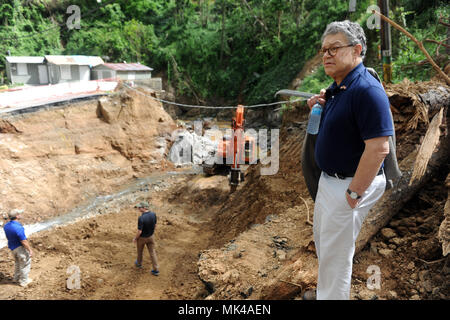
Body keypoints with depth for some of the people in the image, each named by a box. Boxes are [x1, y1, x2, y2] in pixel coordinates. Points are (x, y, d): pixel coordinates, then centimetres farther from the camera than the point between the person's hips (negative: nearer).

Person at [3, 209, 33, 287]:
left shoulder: (6, 226, -3)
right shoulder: (18, 228, -30)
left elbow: (9, 237, 9)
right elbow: (23, 241, -25)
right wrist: (30, 250, -15)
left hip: (12, 247, 8)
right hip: (20, 248, -8)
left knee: (18, 263, 28)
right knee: (25, 264, 10)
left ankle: (16, 278, 41)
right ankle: (24, 281, 21)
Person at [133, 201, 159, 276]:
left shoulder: (141, 218, -35)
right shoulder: (153, 214, -17)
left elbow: (139, 231, -27)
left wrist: (135, 239, -8)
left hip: (142, 238, -4)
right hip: (151, 236, 4)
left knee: (140, 251, 25)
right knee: (152, 252, 15)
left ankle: (139, 263, 52)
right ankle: (156, 270, 19)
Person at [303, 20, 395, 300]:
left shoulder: (366, 90, -24)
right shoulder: (337, 87, 6)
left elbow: (379, 148, -28)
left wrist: (354, 193, -23)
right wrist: (323, 105, 4)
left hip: (351, 183, -10)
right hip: (330, 179, 10)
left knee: (335, 252, 4)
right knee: (322, 238, 25)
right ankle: (325, 291, 48)